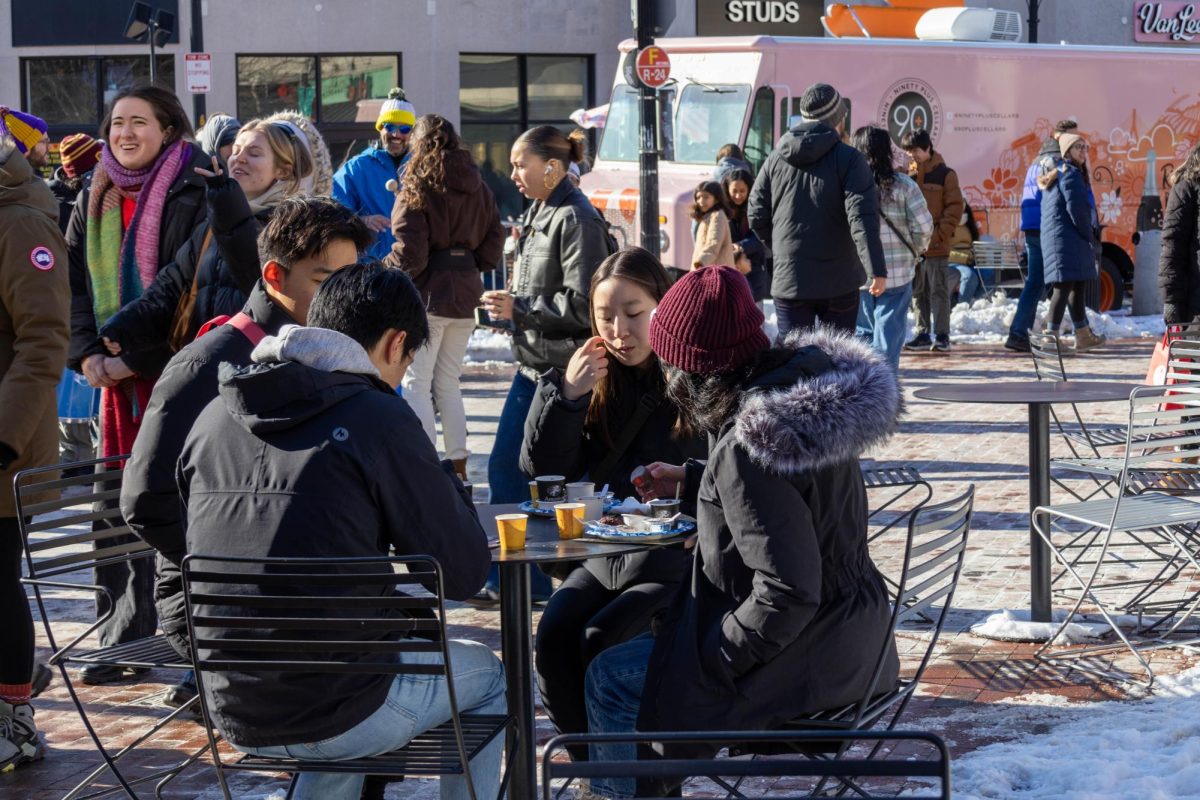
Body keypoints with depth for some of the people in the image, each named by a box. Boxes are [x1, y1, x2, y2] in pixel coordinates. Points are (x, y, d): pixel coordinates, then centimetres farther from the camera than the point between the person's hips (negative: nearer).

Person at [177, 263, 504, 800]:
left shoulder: (212, 418, 4)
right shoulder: (378, 418, -14)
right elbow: (462, 573, -10)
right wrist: (443, 478, 9)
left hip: (234, 716, 6)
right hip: (339, 720, -5)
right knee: (488, 674, 23)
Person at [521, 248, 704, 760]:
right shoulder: (596, 379, 6)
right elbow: (542, 468, 2)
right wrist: (565, 395, -11)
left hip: (679, 559, -5)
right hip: (606, 557, 5)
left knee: (603, 639, -25)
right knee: (553, 636, -19)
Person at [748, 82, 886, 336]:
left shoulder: (776, 159, 5)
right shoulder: (848, 160, -6)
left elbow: (757, 217, 8)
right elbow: (863, 217, -16)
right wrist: (877, 269, -18)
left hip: (788, 279, 2)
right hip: (838, 282, -2)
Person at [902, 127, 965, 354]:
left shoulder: (945, 174, -3)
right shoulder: (909, 175, 9)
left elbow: (955, 208, -5)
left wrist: (939, 235, -12)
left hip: (936, 245, -5)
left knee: (939, 291, -2)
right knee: (918, 292, 9)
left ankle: (942, 336, 1)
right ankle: (922, 334, 16)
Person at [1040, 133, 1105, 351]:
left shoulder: (1055, 175, 20)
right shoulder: (1071, 174, -10)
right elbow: (1076, 209, -18)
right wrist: (1090, 236, -8)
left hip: (1053, 238, 10)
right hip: (1068, 239, -10)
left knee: (1077, 287, 17)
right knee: (1064, 287, -12)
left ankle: (1083, 336, 23)